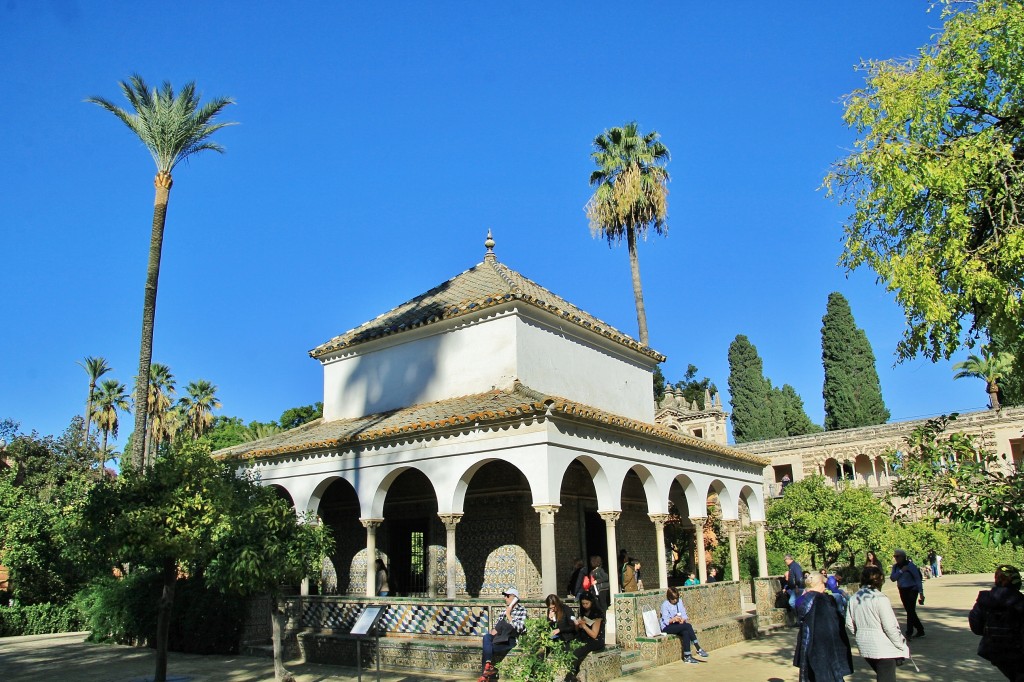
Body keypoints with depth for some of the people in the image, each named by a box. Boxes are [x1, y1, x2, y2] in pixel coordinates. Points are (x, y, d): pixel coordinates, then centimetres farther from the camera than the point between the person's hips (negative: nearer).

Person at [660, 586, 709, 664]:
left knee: (686, 632, -30)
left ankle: (687, 657, -31)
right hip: (667, 628, -6)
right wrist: (673, 619, -33)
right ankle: (698, 649, -26)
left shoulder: (679, 601, 9)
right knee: (688, 626, -28)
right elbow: (666, 621, -14)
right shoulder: (665, 605, -9)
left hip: (678, 625, 6)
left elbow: (683, 614, 5)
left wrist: (683, 619, -18)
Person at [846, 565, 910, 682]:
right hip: (883, 648, -6)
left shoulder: (853, 598, 1)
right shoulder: (880, 599, -19)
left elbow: (849, 623, 6)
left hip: (865, 646, 6)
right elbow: (890, 627, -17)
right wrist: (902, 646, -4)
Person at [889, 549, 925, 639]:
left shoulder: (910, 565, -12)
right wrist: (901, 571, -17)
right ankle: (920, 630, 26)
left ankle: (909, 633, -9)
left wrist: (921, 593, -14)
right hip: (902, 591, 7)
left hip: (912, 590, -7)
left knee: (910, 611, -11)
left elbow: (918, 579, -11)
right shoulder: (895, 566, 5)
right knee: (910, 611, 12)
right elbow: (892, 578, -5)